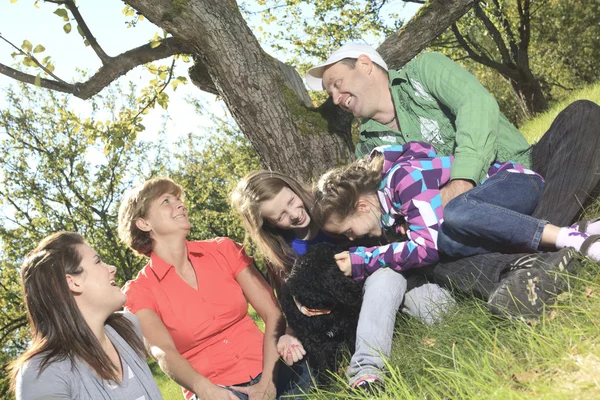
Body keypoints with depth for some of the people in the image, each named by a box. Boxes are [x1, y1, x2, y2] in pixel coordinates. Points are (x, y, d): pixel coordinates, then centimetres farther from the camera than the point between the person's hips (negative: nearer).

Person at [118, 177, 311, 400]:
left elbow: (273, 313, 0)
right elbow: (163, 352, -14)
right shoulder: (139, 292, 0)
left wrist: (268, 381, -11)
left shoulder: (223, 250, 6)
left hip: (272, 374, 3)